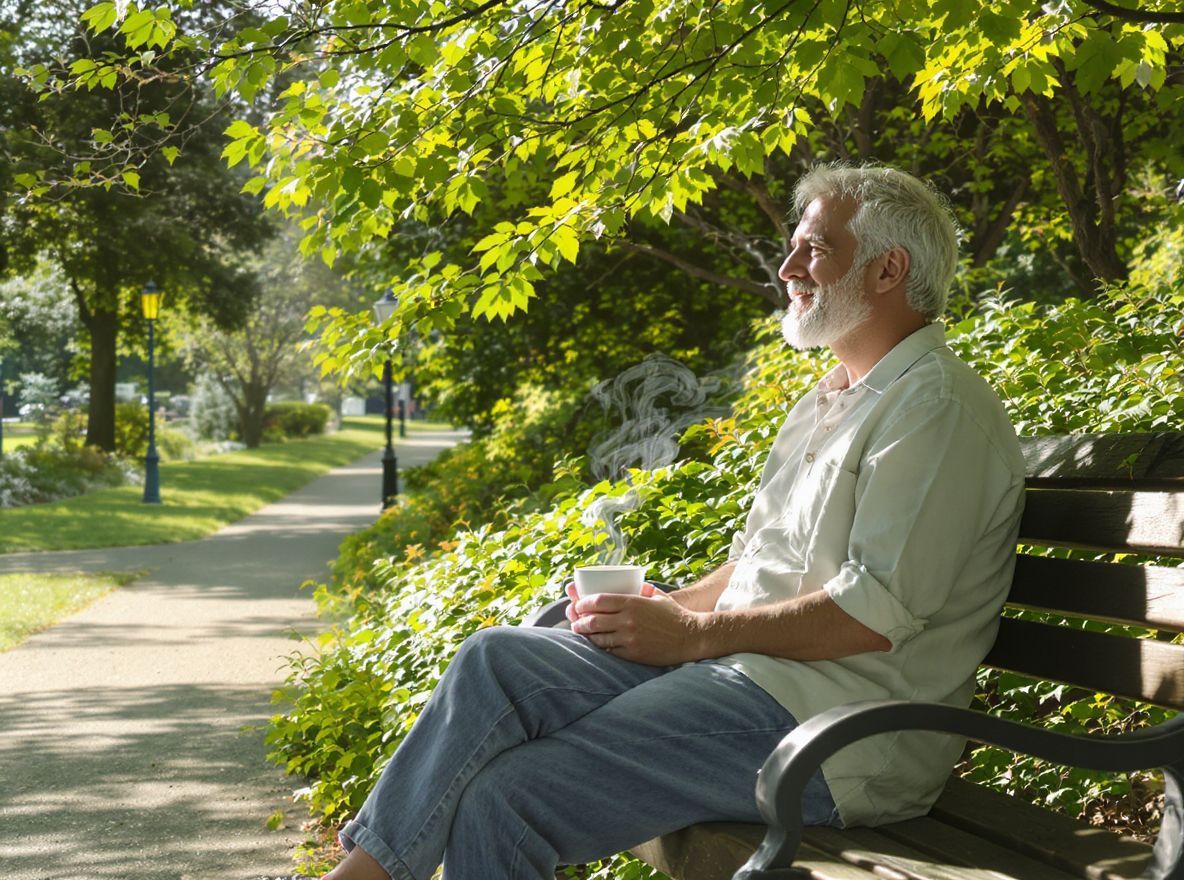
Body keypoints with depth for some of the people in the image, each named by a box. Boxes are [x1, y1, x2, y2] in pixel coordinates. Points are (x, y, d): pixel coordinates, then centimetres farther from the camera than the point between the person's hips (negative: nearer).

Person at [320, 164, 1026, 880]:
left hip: (832, 721, -9)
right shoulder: (830, 402, 21)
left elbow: (874, 615, -20)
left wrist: (693, 633, -14)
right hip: (737, 662, 9)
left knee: (502, 798, -20)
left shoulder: (939, 408, -11)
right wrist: (661, 609, 5)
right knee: (497, 660, -9)